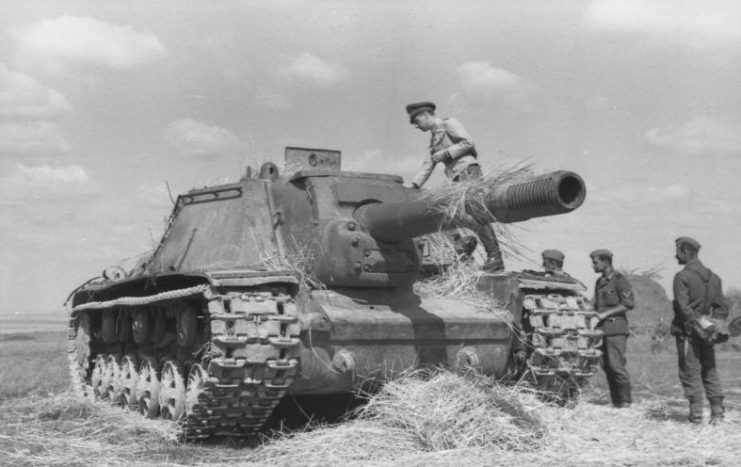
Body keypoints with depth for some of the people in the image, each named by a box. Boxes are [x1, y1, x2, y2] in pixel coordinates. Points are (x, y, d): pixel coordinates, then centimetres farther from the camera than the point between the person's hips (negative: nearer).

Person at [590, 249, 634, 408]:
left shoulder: (619, 280, -6)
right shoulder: (599, 282, 18)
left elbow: (629, 304, -13)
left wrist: (606, 314, -14)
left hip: (616, 328, -8)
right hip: (602, 328, 8)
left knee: (616, 365, -11)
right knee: (606, 365, 5)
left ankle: (625, 401, -1)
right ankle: (615, 400, 11)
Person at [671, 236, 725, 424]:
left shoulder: (682, 276, -11)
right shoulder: (712, 276, 11)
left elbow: (683, 305, -19)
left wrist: (694, 323, -16)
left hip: (687, 331, -6)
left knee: (690, 373, 0)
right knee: (710, 371, 12)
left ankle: (696, 414, 0)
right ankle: (717, 412, 10)